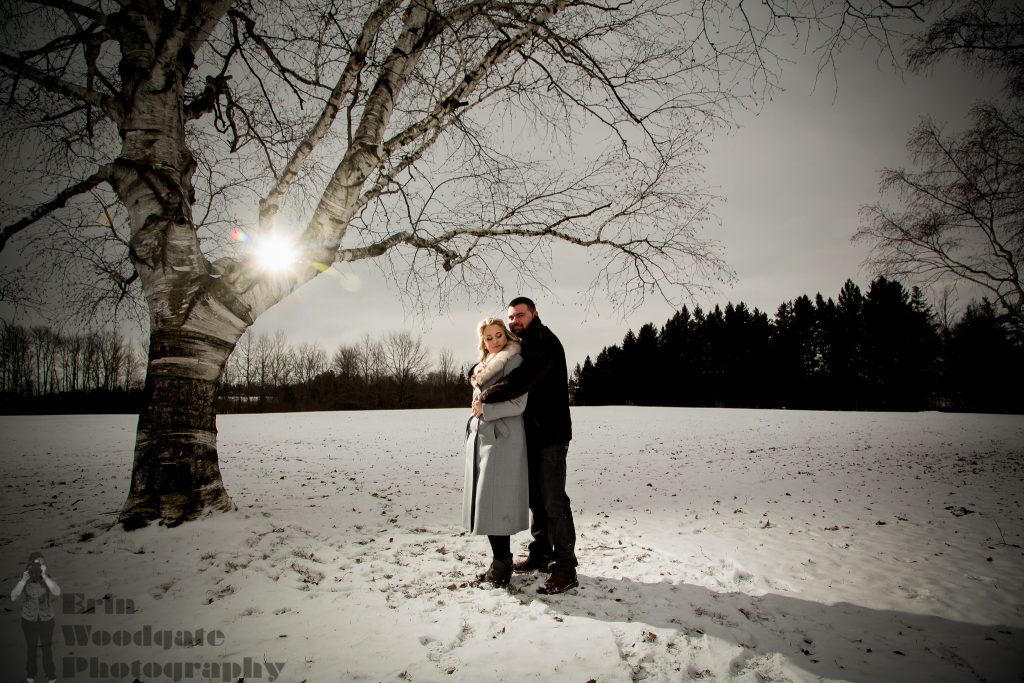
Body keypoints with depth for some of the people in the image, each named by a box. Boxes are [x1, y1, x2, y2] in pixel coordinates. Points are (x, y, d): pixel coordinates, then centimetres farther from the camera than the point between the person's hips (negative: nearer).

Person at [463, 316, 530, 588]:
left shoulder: (514, 361, -7)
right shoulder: (484, 366, 19)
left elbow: (518, 403, -15)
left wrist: (485, 410, -11)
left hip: (502, 441, -8)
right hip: (480, 438, 9)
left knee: (495, 503, -7)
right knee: (483, 502, 9)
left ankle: (501, 564, 4)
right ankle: (500, 562, 18)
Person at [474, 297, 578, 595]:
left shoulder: (545, 341, -14)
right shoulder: (525, 345, 17)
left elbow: (520, 380, -28)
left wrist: (485, 397, -19)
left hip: (550, 435, -9)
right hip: (533, 434, 9)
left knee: (553, 500, -7)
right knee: (536, 497, 15)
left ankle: (565, 568, 0)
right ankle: (540, 554, 27)